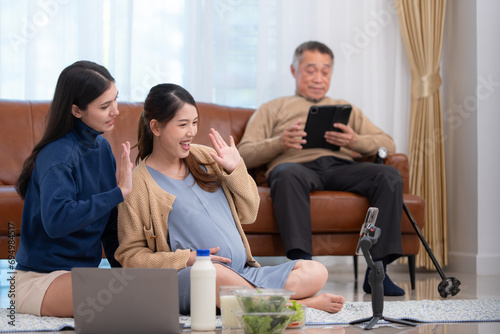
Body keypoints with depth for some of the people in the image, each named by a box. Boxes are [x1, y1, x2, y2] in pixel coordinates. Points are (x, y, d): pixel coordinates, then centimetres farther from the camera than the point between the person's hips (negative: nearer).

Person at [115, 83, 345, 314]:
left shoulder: (205, 157, 15)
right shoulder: (139, 184, 0)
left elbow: (248, 214, 19)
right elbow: (130, 256, -3)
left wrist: (235, 170, 4)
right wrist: (187, 258, -14)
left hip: (244, 273, 6)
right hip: (187, 278, -6)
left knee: (316, 272, -11)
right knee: (216, 273, -41)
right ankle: (302, 304, -23)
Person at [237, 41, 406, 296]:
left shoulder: (346, 109, 35)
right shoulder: (272, 109, 28)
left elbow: (388, 145, 20)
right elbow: (244, 155, 13)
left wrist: (356, 141, -3)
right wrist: (279, 143, -8)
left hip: (341, 167, 3)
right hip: (298, 166, -3)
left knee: (390, 176, -27)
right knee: (288, 175, -39)